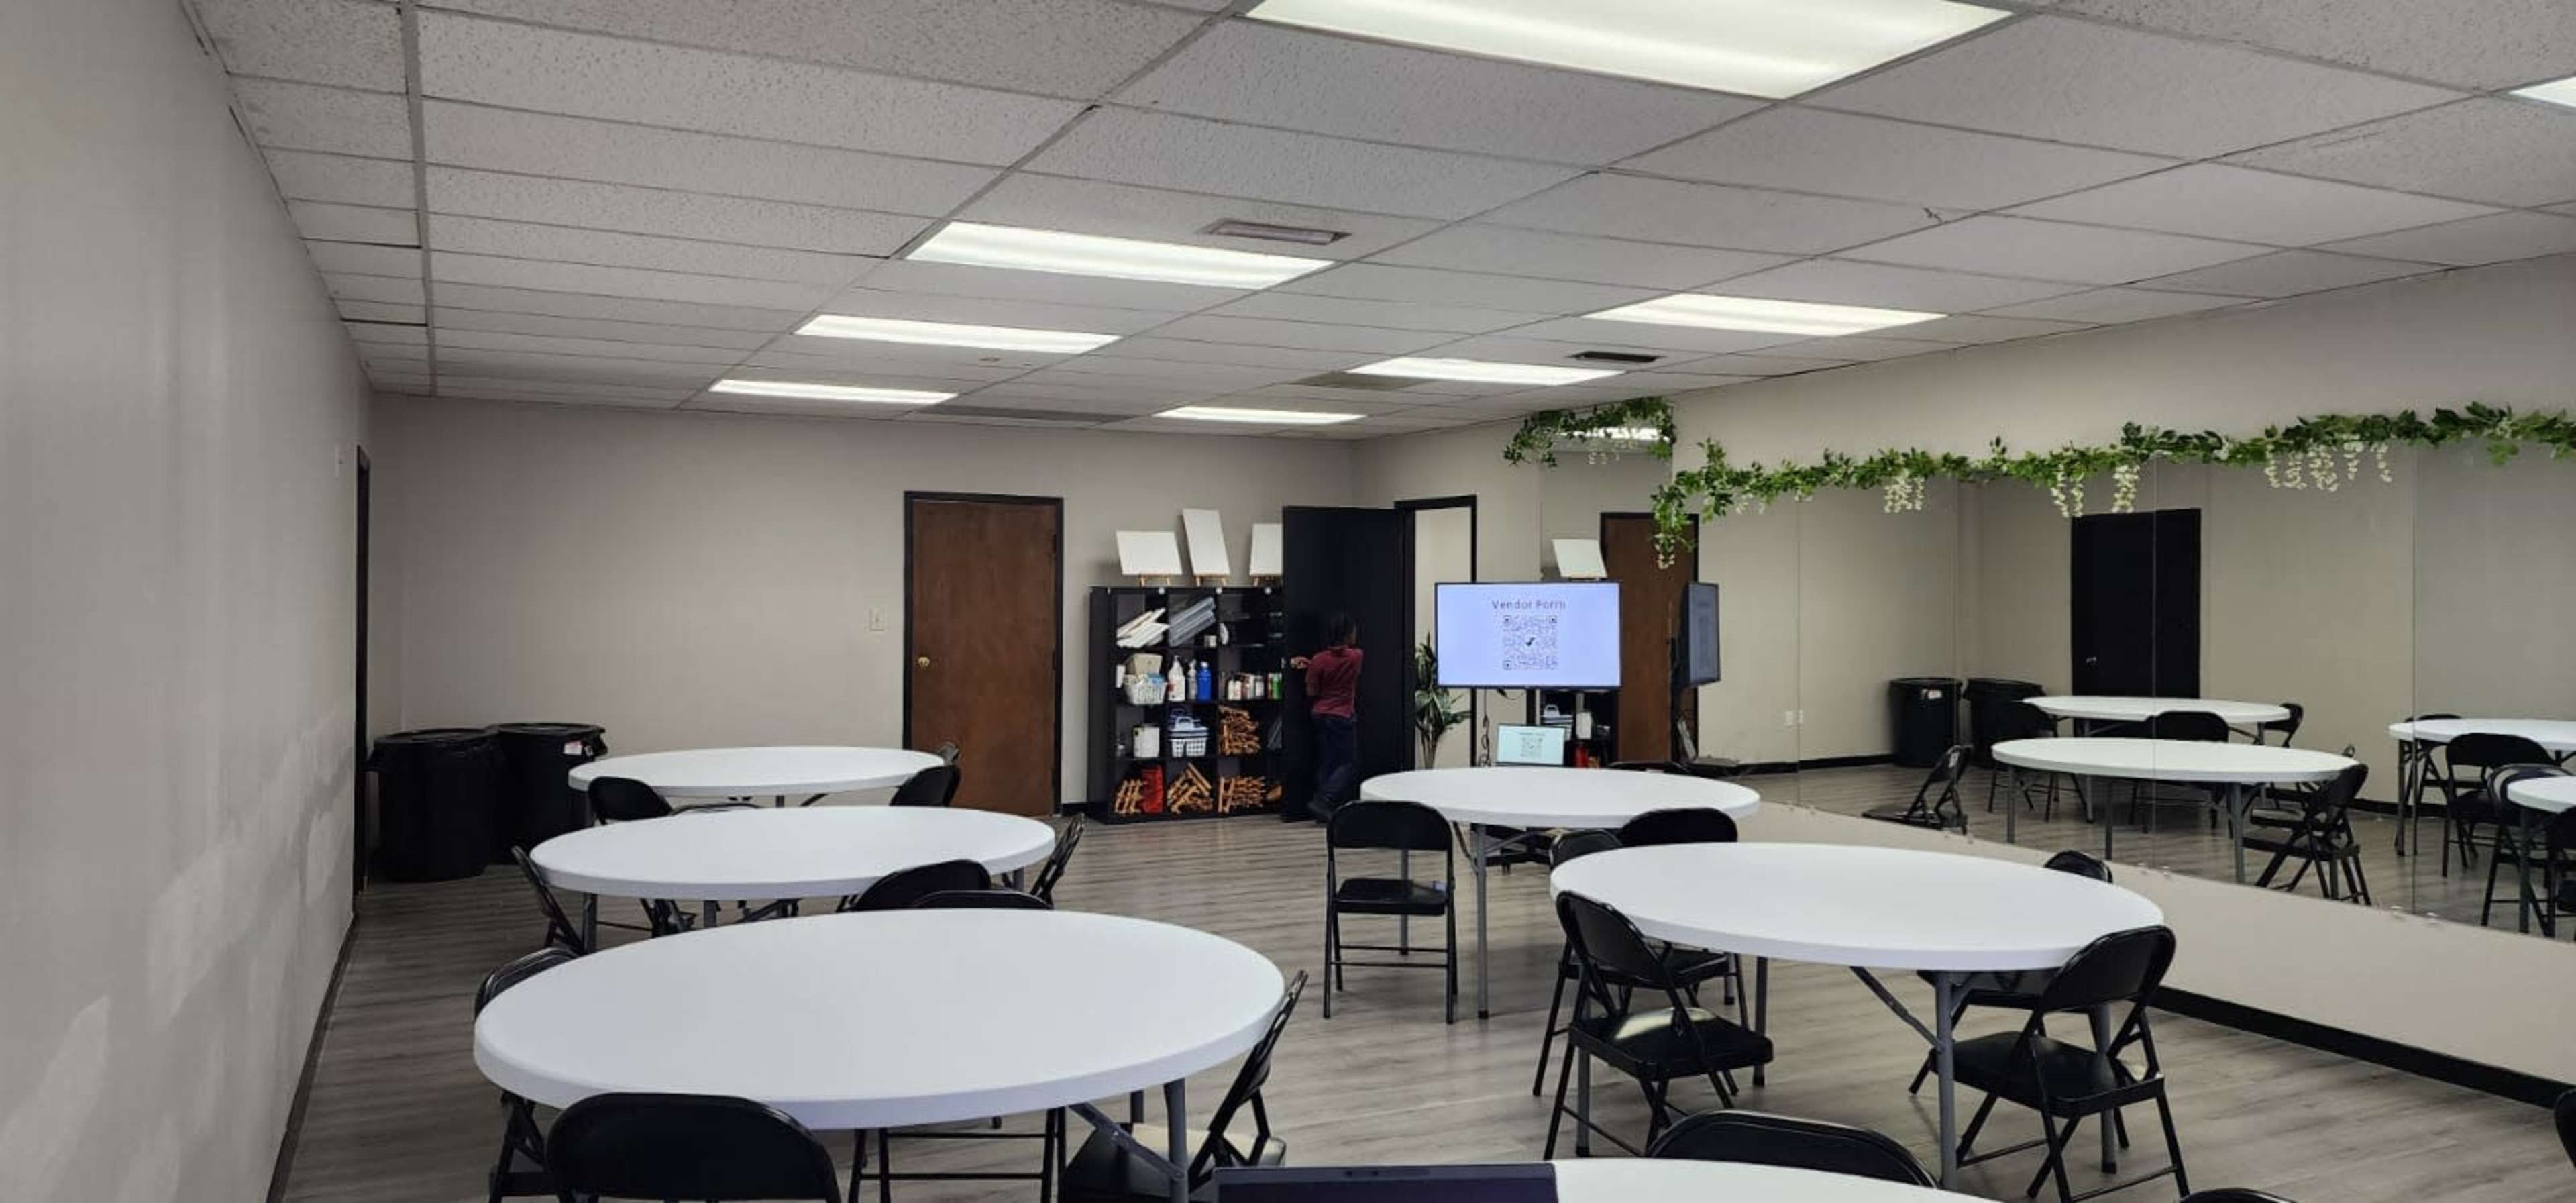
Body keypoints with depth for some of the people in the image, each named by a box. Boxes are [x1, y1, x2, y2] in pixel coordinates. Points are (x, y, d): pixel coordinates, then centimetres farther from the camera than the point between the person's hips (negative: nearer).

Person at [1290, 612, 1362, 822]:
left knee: (1325, 763, 11)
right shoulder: (1356, 657, -8)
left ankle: (1324, 812, 11)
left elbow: (1311, 693, -3)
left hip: (1321, 716, 4)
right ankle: (1322, 802, -13)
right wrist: (1309, 663, 8)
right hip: (1343, 717, -4)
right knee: (1349, 764, 3)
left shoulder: (1319, 660, -7)